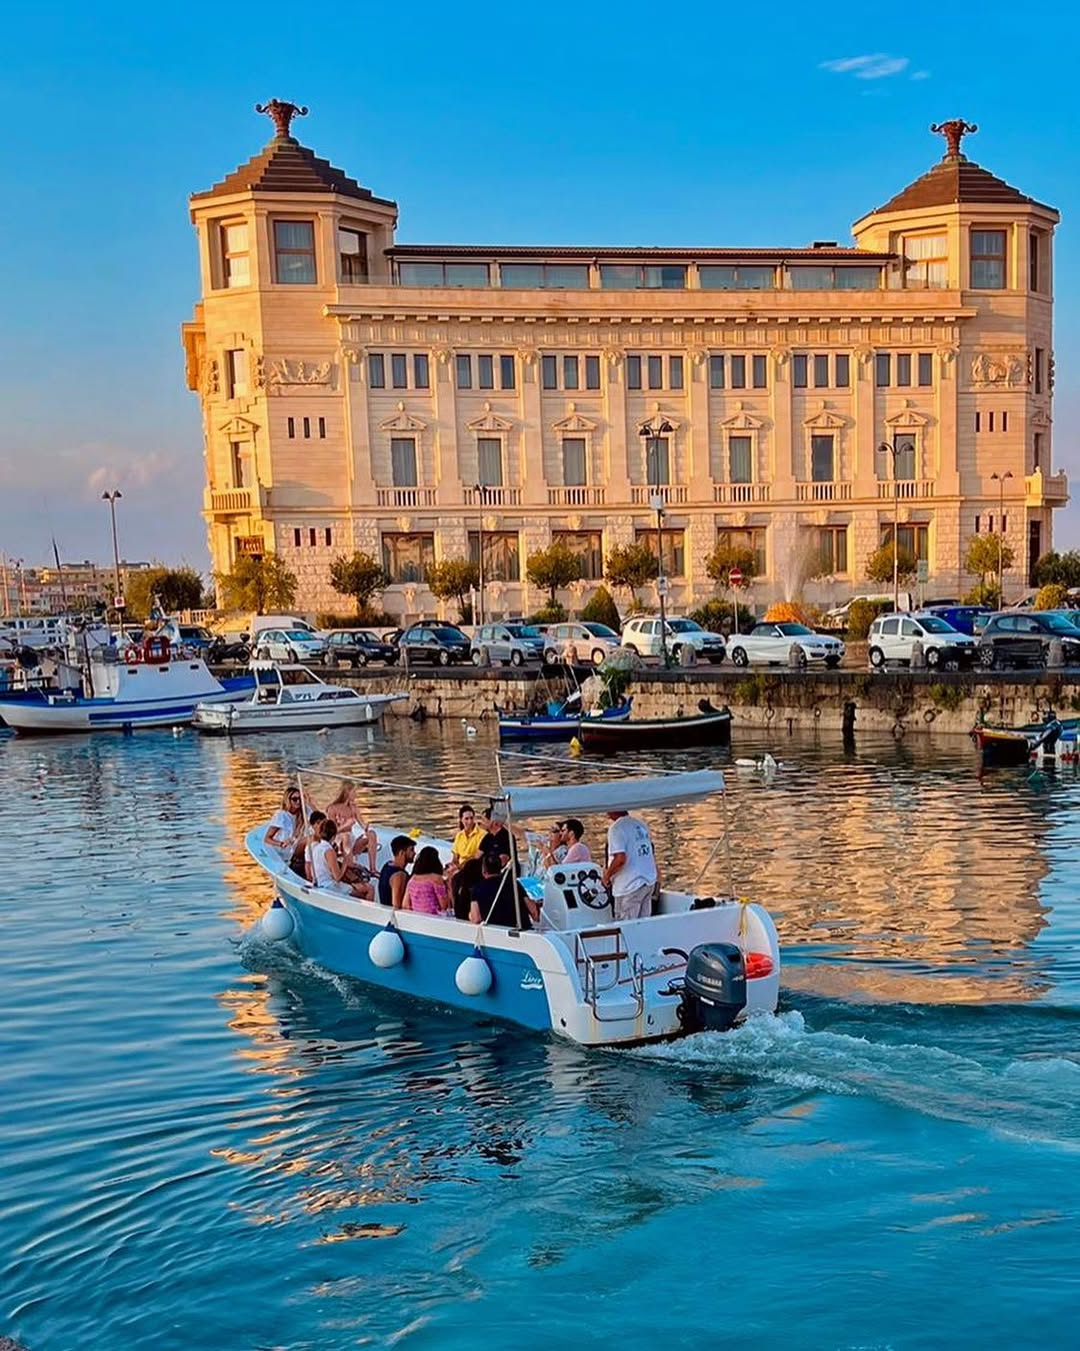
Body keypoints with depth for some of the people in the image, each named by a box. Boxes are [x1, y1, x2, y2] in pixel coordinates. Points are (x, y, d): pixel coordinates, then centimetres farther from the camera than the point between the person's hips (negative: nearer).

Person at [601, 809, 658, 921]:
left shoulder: (616, 828, -14)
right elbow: (652, 854, 18)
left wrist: (607, 875, -9)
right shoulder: (641, 824, 12)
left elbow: (620, 859, -24)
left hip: (630, 885, -8)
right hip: (649, 882, 8)